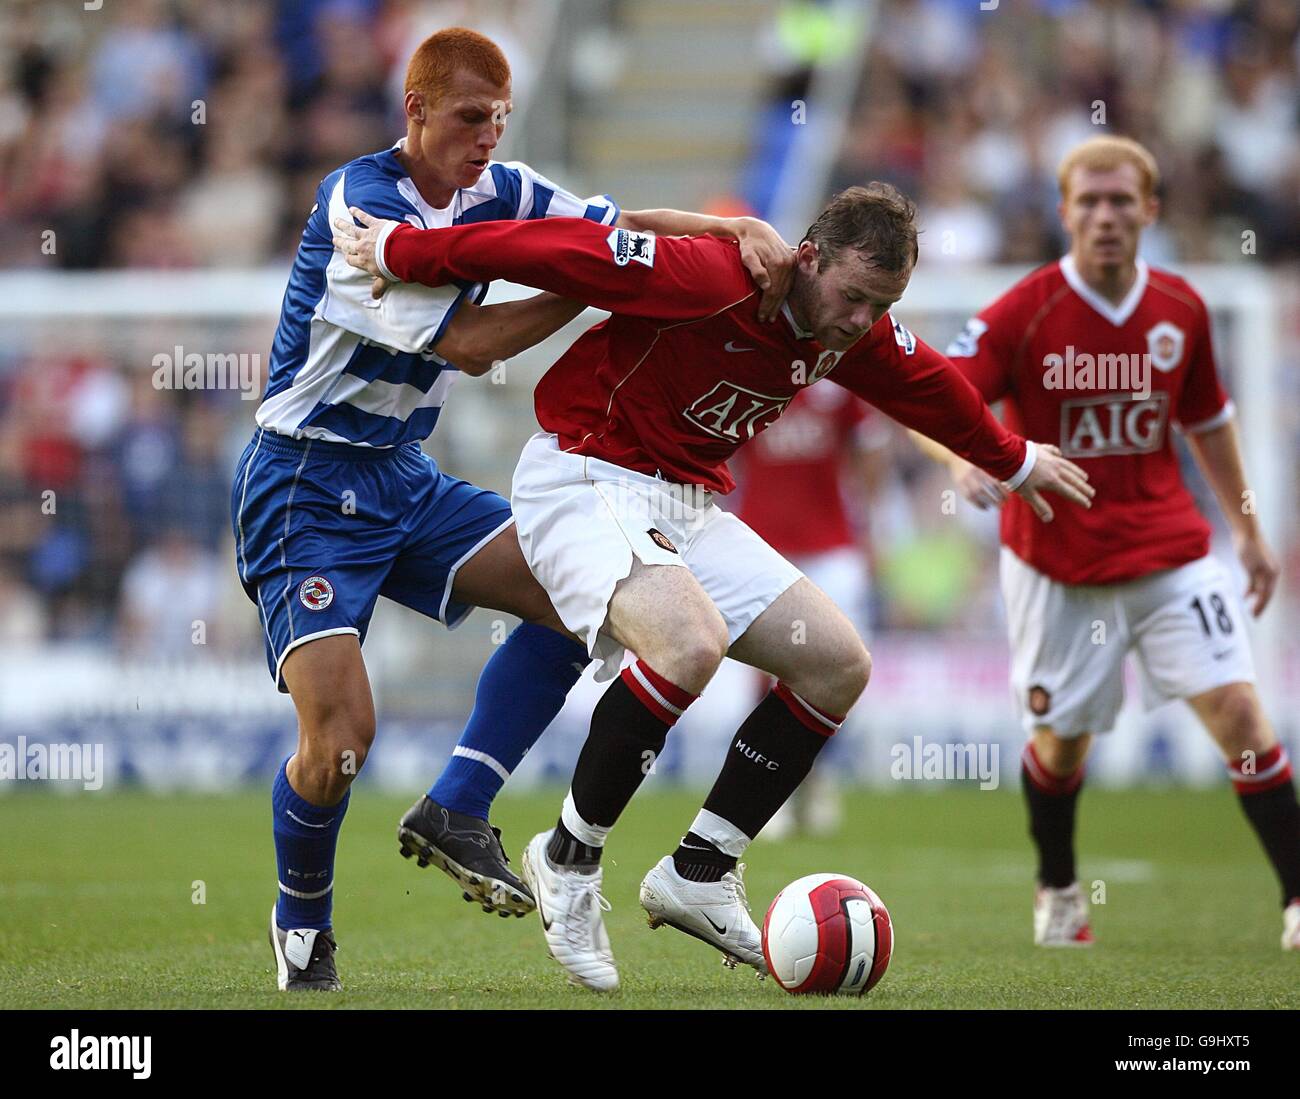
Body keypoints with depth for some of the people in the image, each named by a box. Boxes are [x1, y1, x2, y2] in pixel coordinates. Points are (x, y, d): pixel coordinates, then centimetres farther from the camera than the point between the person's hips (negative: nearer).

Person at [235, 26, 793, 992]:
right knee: (340, 732, -18)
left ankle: (454, 813, -1)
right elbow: (469, 342, -23)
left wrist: (743, 232, -17)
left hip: (402, 478, 8)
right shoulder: (359, 203, -20)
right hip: (304, 487, -8)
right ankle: (302, 924, 10)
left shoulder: (492, 190, 2)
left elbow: (622, 225, 1)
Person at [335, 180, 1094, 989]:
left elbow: (924, 383, 23)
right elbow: (559, 250, -23)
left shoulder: (855, 332, 0)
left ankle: (700, 873, 7)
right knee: (693, 641, -35)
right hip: (585, 484, -9)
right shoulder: (715, 278, -25)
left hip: (691, 505, 9)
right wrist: (399, 252, -18)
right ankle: (570, 860, -16)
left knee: (839, 663, 1)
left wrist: (1014, 461, 39)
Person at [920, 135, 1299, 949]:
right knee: (1061, 738, 8)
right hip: (1058, 566, -2)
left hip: (1170, 552, 2)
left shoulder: (1181, 310, 0)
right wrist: (963, 456, -39)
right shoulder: (1022, 315, -12)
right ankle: (1058, 891, 35)